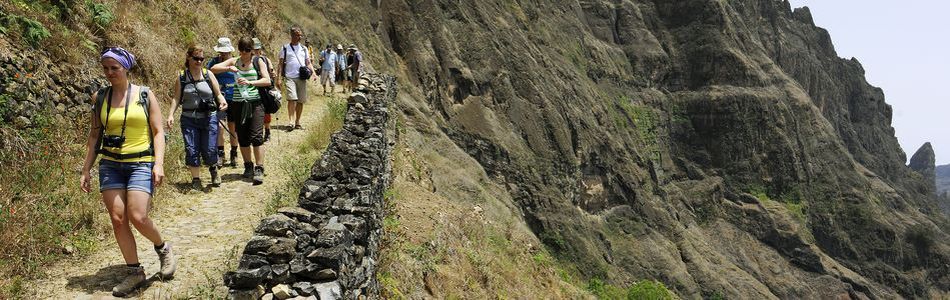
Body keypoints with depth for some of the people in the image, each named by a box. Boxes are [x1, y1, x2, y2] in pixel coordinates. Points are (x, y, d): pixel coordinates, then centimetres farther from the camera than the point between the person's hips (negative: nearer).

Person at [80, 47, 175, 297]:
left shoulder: (145, 95, 0)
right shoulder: (100, 98, 7)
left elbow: (158, 132, -2)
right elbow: (94, 135, 13)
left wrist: (158, 164, -13)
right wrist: (86, 170, 10)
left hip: (141, 163, -3)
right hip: (110, 165, 3)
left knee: (137, 217, -16)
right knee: (117, 219, -2)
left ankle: (163, 248, 14)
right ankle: (134, 272, 11)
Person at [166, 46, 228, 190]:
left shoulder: (208, 75, 4)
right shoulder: (182, 77, 3)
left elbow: (218, 94, 6)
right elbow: (176, 98, 5)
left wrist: (223, 102, -16)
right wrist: (171, 115, -6)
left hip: (209, 118, 0)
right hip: (189, 119, 1)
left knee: (209, 150, -3)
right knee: (191, 150, -1)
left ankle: (213, 169, 30)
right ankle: (195, 179, 15)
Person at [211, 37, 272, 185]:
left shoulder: (258, 62, 3)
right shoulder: (234, 62, 9)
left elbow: (267, 80, -7)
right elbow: (214, 68, 1)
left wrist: (250, 82, -21)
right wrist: (229, 68, -16)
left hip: (255, 103, -3)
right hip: (238, 104, 3)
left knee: (256, 137, -11)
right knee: (242, 138, 9)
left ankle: (259, 170, -9)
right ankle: (248, 166, 24)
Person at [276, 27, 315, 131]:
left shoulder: (304, 48, 17)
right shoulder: (285, 48, 8)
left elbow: (308, 63, 16)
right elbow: (280, 64, 6)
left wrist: (313, 73, -2)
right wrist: (279, 78, -3)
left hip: (302, 78, 3)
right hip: (289, 78, -3)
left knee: (301, 101, 4)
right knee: (292, 99, -18)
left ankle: (297, 123, 14)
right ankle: (291, 122, -20)